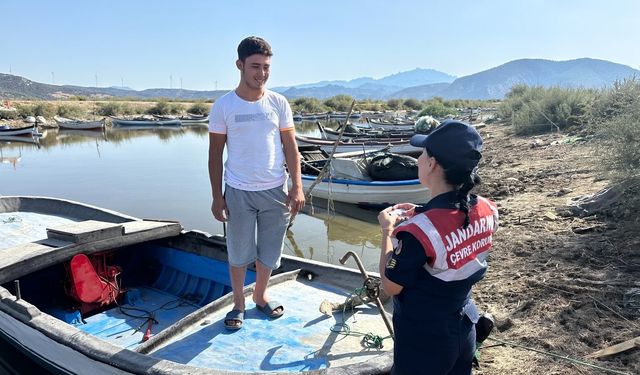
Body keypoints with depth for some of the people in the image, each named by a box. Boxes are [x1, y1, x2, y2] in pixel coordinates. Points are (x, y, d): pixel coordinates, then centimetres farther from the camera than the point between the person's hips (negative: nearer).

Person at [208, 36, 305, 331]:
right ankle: (238, 304, 31)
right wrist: (217, 197, -2)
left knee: (269, 251, 13)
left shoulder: (278, 103, 1)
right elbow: (215, 154, 0)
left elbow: (290, 147, 3)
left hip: (275, 191, 2)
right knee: (238, 252, 10)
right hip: (238, 193, -1)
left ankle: (260, 297, 37)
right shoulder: (223, 106, -4)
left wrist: (297, 187, -6)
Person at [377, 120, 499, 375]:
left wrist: (388, 231, -10)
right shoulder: (487, 211, -11)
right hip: (464, 330, 6)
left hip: (422, 341, -6)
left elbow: (391, 287, -18)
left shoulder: (416, 231, -33)